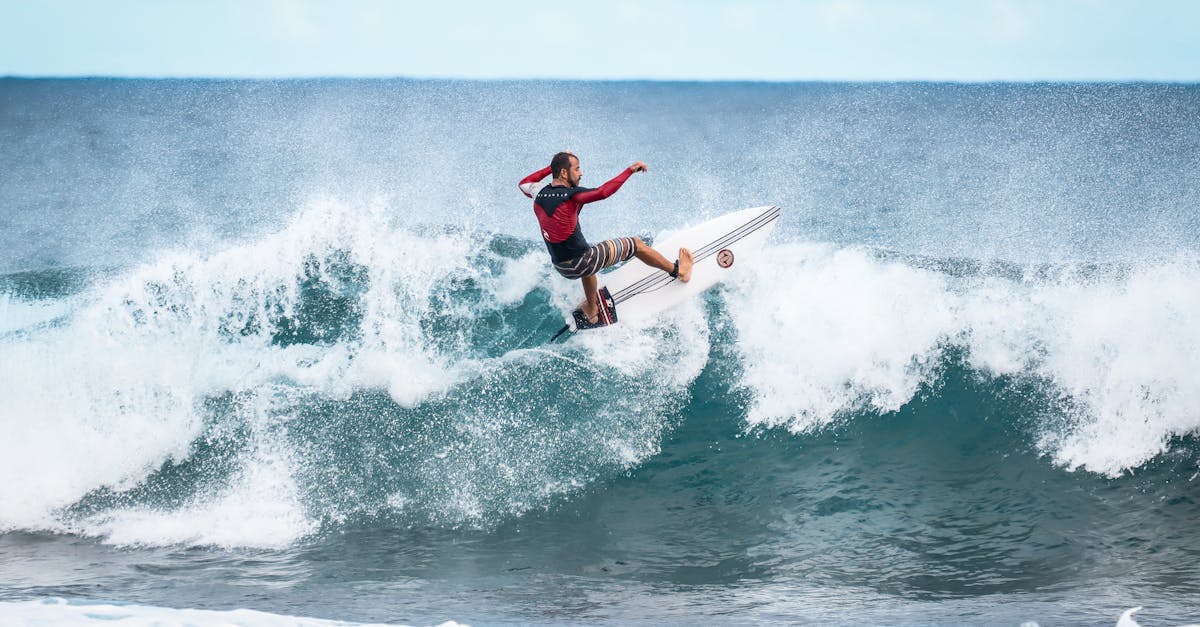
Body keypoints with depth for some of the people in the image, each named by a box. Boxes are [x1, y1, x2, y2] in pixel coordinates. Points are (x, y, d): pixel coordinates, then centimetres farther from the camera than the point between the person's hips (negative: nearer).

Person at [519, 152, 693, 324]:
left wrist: (552, 167, 23)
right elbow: (603, 192, -33)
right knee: (635, 244, 9)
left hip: (561, 268, 7)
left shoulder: (539, 193, -2)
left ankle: (592, 312, 55)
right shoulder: (569, 195, -22)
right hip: (581, 263, -7)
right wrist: (630, 170, -23)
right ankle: (677, 270, 26)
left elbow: (523, 184, 21)